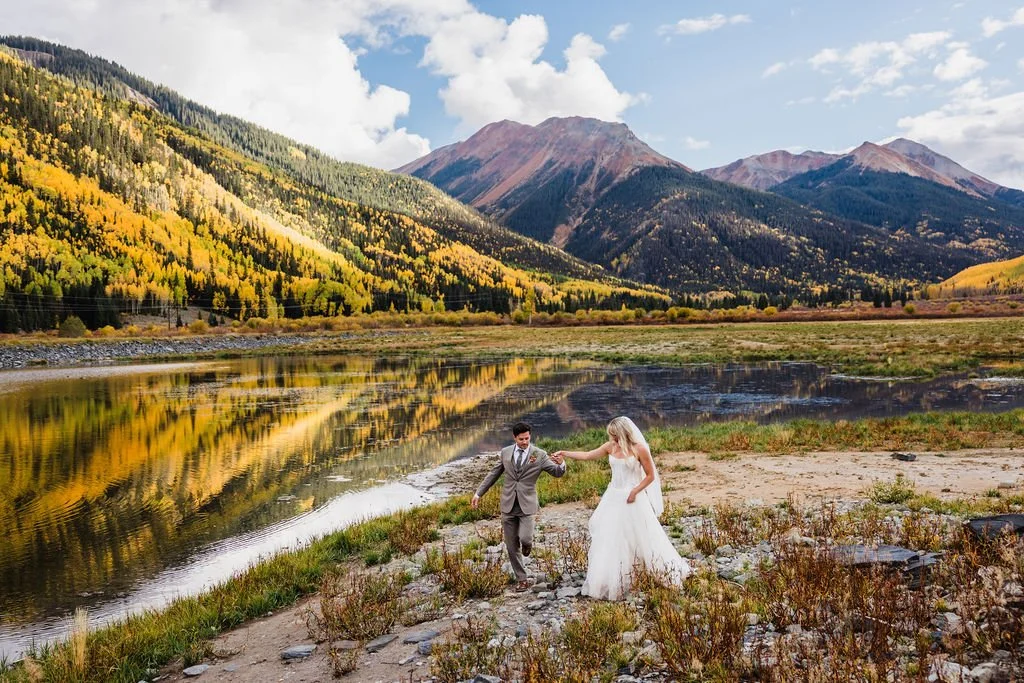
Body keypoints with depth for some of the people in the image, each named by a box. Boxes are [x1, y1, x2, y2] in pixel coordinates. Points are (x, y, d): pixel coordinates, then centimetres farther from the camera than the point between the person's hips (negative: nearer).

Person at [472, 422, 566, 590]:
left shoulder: (539, 455, -5)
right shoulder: (506, 452, 4)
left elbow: (557, 473, -6)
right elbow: (494, 474, 13)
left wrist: (561, 463, -30)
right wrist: (479, 493, 12)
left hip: (526, 505, -3)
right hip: (508, 505, 3)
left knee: (525, 539, -19)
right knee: (512, 546, 6)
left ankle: (527, 543, 20)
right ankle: (521, 579, 22)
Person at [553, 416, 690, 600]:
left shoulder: (639, 449, -12)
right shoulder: (610, 447, 2)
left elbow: (651, 476, -7)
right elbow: (587, 456, 7)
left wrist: (635, 491, -15)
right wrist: (564, 453, 2)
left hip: (633, 498, -5)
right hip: (614, 497, 5)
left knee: (647, 537, 1)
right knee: (608, 540, 7)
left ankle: (672, 571, 21)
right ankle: (606, 583, 18)